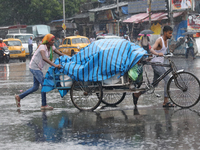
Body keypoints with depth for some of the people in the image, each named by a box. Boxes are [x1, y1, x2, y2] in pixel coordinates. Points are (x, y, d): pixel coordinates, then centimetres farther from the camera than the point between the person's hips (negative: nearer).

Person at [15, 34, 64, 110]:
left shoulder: (51, 47, 4)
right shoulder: (42, 47, -22)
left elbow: (60, 54, 4)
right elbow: (44, 58, -39)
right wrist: (54, 65, -48)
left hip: (38, 68, 9)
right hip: (34, 67, -9)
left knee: (35, 87, 11)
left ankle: (19, 97, 22)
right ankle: (44, 105, -7)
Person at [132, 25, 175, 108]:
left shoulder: (166, 40, 13)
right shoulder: (159, 40, -15)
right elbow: (152, 49, -30)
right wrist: (158, 54, -48)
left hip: (160, 63, 10)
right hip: (156, 62, -10)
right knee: (167, 80, -16)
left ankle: (137, 94, 19)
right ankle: (166, 101, -15)